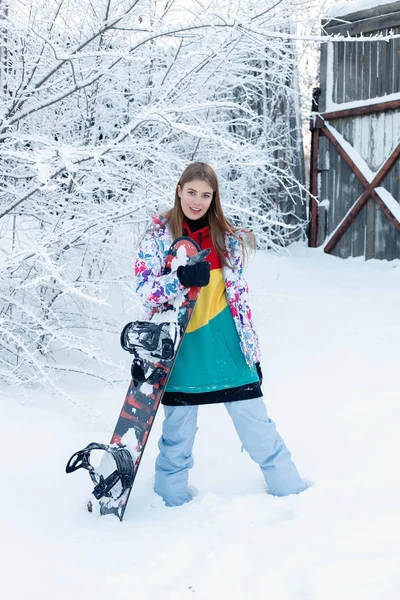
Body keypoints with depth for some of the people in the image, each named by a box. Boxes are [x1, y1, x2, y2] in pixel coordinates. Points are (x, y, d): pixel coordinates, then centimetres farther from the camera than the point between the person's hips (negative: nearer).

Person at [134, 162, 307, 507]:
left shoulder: (228, 239, 6)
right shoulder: (158, 237, -1)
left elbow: (240, 294, 10)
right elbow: (145, 291, -9)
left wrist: (252, 350, 9)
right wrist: (182, 279, -28)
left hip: (225, 346, 2)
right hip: (180, 349, -1)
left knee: (256, 423, 6)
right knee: (178, 430, 10)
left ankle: (291, 490, 20)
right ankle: (172, 499, 28)